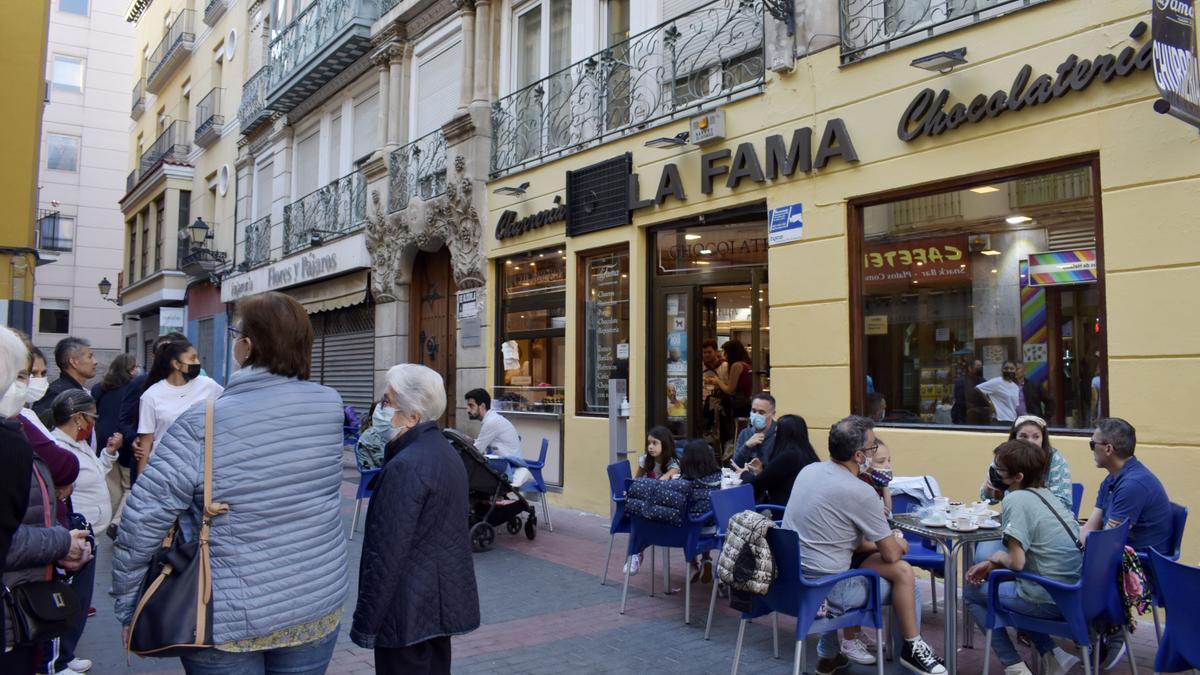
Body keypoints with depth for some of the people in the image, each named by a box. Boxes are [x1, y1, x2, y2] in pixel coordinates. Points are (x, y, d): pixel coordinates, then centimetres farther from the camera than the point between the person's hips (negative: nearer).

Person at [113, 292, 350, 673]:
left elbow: (141, 521, -13)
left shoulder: (201, 425, -17)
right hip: (318, 606, 3)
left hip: (228, 620, -3)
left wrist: (129, 609, -1)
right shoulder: (330, 407, -8)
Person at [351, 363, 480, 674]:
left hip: (410, 610, -9)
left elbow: (387, 552, -21)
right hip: (443, 600, 9)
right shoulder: (445, 451, 9)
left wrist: (366, 622, -15)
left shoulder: (406, 466, -21)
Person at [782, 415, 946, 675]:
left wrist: (878, 542, 17)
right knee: (905, 577, 9)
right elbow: (890, 556, -6)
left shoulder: (808, 470, 4)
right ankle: (911, 649, 32)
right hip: (822, 590, -7)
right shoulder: (860, 493, -17)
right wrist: (898, 545, 17)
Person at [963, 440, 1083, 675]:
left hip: (1050, 600, -8)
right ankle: (1052, 655, 18)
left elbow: (1017, 562, -20)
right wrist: (993, 564, 9)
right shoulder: (1045, 494, 11)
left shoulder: (1015, 499, -15)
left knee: (972, 592, 12)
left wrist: (997, 557, 1)